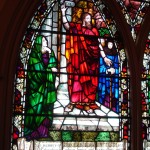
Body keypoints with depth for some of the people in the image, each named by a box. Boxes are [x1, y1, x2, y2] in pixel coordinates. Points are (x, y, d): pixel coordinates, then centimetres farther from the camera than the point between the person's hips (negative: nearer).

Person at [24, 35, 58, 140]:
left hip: (48, 83, 5)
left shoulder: (49, 52, 14)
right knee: (36, 105, -8)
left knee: (46, 106, 2)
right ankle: (32, 131, -2)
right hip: (37, 83, -5)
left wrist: (50, 54, -10)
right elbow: (37, 68, -10)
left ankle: (43, 130, 7)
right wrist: (50, 69, -5)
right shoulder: (34, 54, -3)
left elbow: (54, 64, 2)